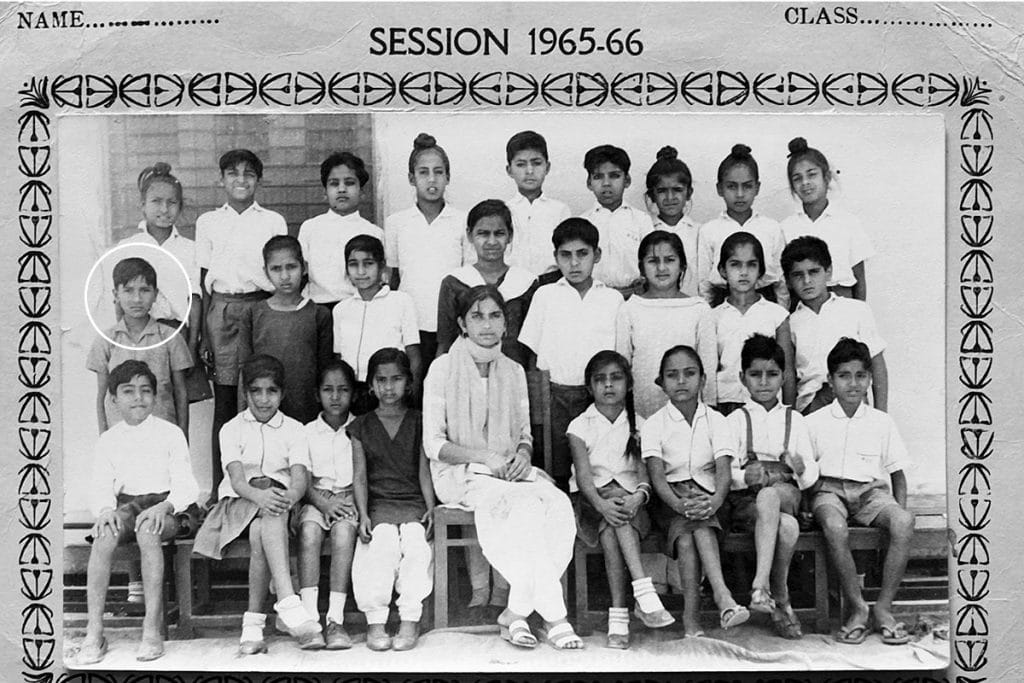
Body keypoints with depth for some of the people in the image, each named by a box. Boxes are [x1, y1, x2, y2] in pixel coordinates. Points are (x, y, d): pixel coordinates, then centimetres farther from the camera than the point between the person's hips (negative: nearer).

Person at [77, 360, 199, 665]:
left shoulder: (170, 434, 4)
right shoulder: (108, 439, 13)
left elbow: (186, 485, -2)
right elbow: (100, 487, 4)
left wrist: (164, 506, -22)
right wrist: (106, 509, -19)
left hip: (163, 507, -2)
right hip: (124, 505, 2)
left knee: (148, 528, -36)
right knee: (105, 533, -31)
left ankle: (153, 628, -34)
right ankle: (94, 631, -30)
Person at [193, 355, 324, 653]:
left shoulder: (293, 429, 10)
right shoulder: (232, 429, 8)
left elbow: (299, 477, -7)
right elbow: (237, 478, -9)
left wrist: (290, 497, -32)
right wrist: (259, 496, -33)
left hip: (279, 499, 1)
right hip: (239, 503, -1)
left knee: (261, 532, -35)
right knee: (264, 522, -36)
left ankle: (254, 621, -33)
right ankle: (290, 607, -49)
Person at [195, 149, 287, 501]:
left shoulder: (273, 221, 9)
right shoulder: (208, 222, 13)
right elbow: (204, 280, 12)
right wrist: (204, 333, 7)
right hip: (221, 310, 1)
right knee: (224, 399, 0)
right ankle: (221, 488, 5)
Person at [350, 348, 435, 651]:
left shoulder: (419, 422, 13)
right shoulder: (361, 427, 13)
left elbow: (424, 469, 6)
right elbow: (360, 475, 5)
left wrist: (430, 508, -7)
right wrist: (363, 515, -9)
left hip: (413, 504, 0)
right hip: (378, 504, 0)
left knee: (415, 541, -30)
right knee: (383, 541, -30)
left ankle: (410, 619, -28)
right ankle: (375, 620, -29)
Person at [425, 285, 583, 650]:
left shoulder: (514, 371, 14)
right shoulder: (443, 369, 0)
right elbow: (434, 444, -5)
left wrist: (523, 455, -6)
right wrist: (486, 457, -17)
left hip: (509, 471, 4)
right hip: (459, 474, -4)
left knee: (558, 503, -28)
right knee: (525, 506, -33)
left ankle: (517, 612, -24)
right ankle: (552, 615, -26)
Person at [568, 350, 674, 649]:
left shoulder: (638, 426, 11)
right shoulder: (580, 426, 6)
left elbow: (645, 472, -2)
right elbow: (583, 474, -9)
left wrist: (640, 495, -27)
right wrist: (601, 503, -30)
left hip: (629, 501, 1)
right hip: (591, 501, -1)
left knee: (611, 530, -34)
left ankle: (619, 616, -41)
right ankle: (644, 592, -45)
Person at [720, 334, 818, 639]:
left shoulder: (794, 419, 18)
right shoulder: (735, 420, 13)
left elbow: (811, 471, 12)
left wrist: (800, 468, -12)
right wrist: (745, 476, -20)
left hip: (786, 494, 1)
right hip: (743, 500, -1)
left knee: (769, 495, -37)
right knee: (787, 527, -35)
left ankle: (760, 586, -34)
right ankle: (781, 599, -27)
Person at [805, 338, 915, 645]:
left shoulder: (882, 422, 14)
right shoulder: (814, 422, 10)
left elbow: (897, 473, 16)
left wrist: (900, 509, 1)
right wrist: (807, 502, -6)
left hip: (871, 491, 2)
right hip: (829, 490, -2)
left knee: (904, 521, -32)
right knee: (834, 527, -38)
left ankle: (884, 607, -22)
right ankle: (857, 608, -23)